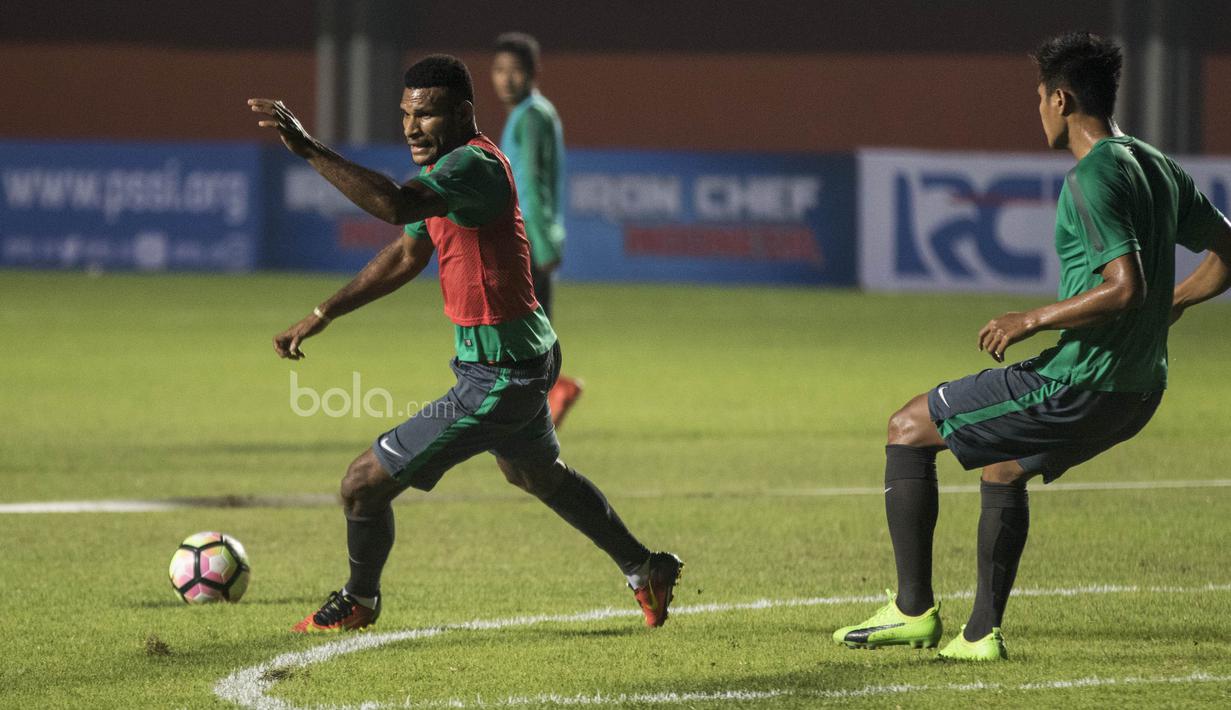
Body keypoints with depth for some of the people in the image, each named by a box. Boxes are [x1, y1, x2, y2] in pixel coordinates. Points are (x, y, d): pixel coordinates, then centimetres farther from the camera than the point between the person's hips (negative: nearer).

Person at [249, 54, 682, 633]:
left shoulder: (473, 166, -24)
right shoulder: (451, 166, 8)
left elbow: (395, 206, -43)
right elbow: (406, 256, 19)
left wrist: (310, 150, -43)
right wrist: (322, 315, 16)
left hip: (498, 378, -11)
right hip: (526, 360, 11)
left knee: (365, 484, -4)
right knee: (538, 473, 35)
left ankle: (359, 601, 21)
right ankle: (646, 571, 50)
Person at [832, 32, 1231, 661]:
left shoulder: (1094, 177, -18)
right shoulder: (1158, 168, 10)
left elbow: (1126, 286, -27)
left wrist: (1034, 320, -17)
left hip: (1077, 383, -9)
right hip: (1140, 389, 9)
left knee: (908, 430, 4)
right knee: (1002, 470, 30)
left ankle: (913, 609, 5)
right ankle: (982, 633, 28)